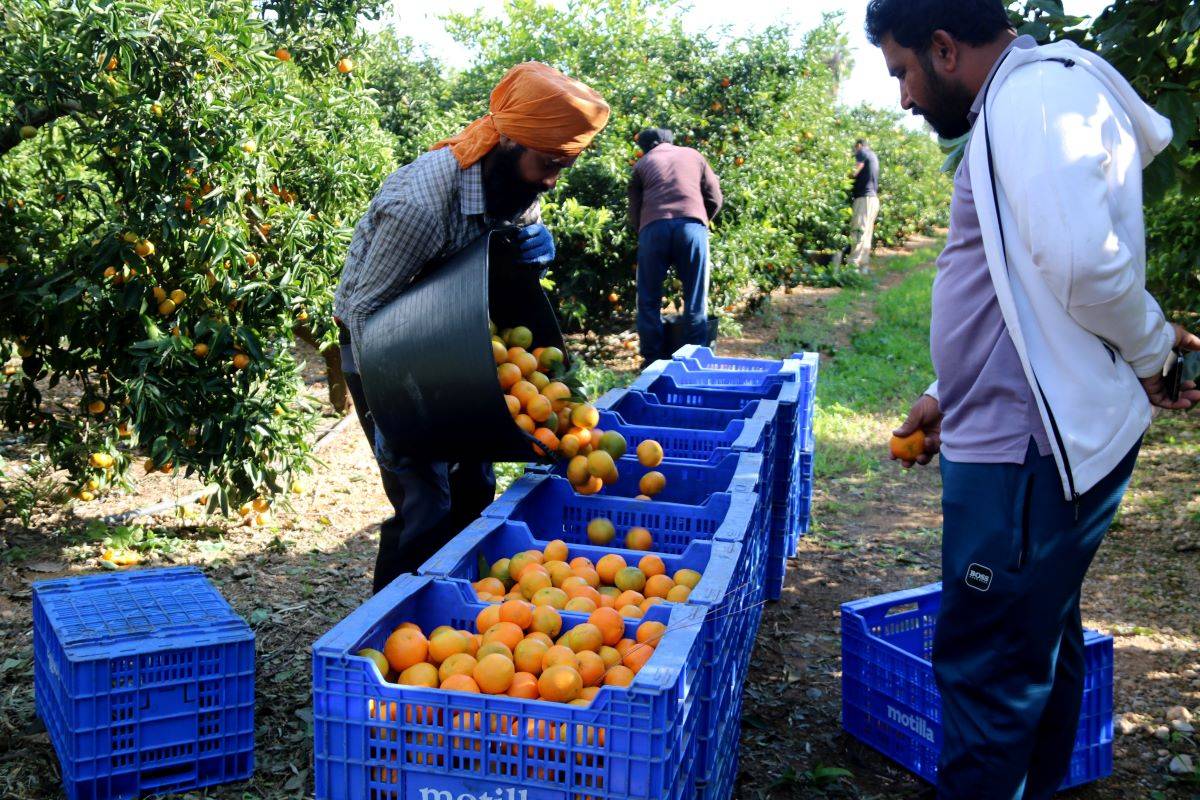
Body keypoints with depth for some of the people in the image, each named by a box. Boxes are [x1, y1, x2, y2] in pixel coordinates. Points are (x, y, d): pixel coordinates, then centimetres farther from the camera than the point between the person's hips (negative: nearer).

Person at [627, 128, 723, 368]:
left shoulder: (642, 163, 24)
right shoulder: (693, 155, 26)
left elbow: (634, 212, 18)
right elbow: (715, 199, 21)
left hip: (653, 228, 0)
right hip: (692, 226, 0)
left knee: (649, 300, 9)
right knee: (695, 300, 6)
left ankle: (652, 360, 8)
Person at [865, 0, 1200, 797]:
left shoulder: (1037, 91, -14)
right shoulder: (1025, 106, 19)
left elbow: (1083, 260, -28)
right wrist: (948, 396, 24)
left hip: (1030, 452, -10)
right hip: (1042, 440, 10)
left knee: (985, 668, 0)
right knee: (1041, 654, 19)